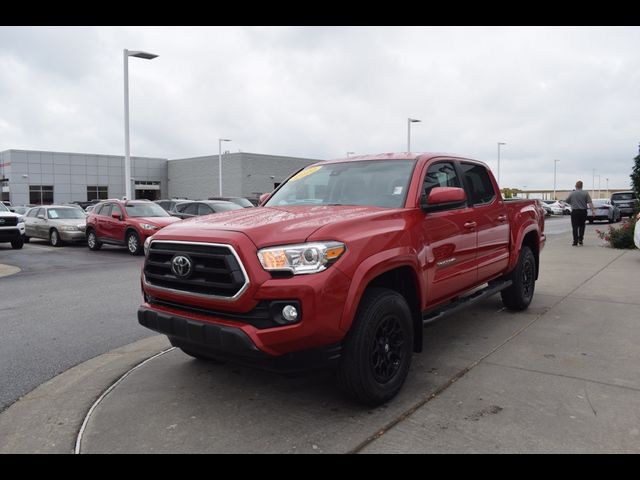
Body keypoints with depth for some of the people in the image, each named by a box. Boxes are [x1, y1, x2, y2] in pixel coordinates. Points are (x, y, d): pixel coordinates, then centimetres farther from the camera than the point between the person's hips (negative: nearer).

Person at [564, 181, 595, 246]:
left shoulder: (572, 193, 2)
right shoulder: (585, 193, 2)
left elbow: (566, 201, 10)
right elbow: (590, 202, -6)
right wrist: (593, 210, -7)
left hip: (574, 212, -1)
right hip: (583, 211, 1)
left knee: (575, 227, 0)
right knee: (582, 226, 15)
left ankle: (575, 241, -5)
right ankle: (580, 240, 10)